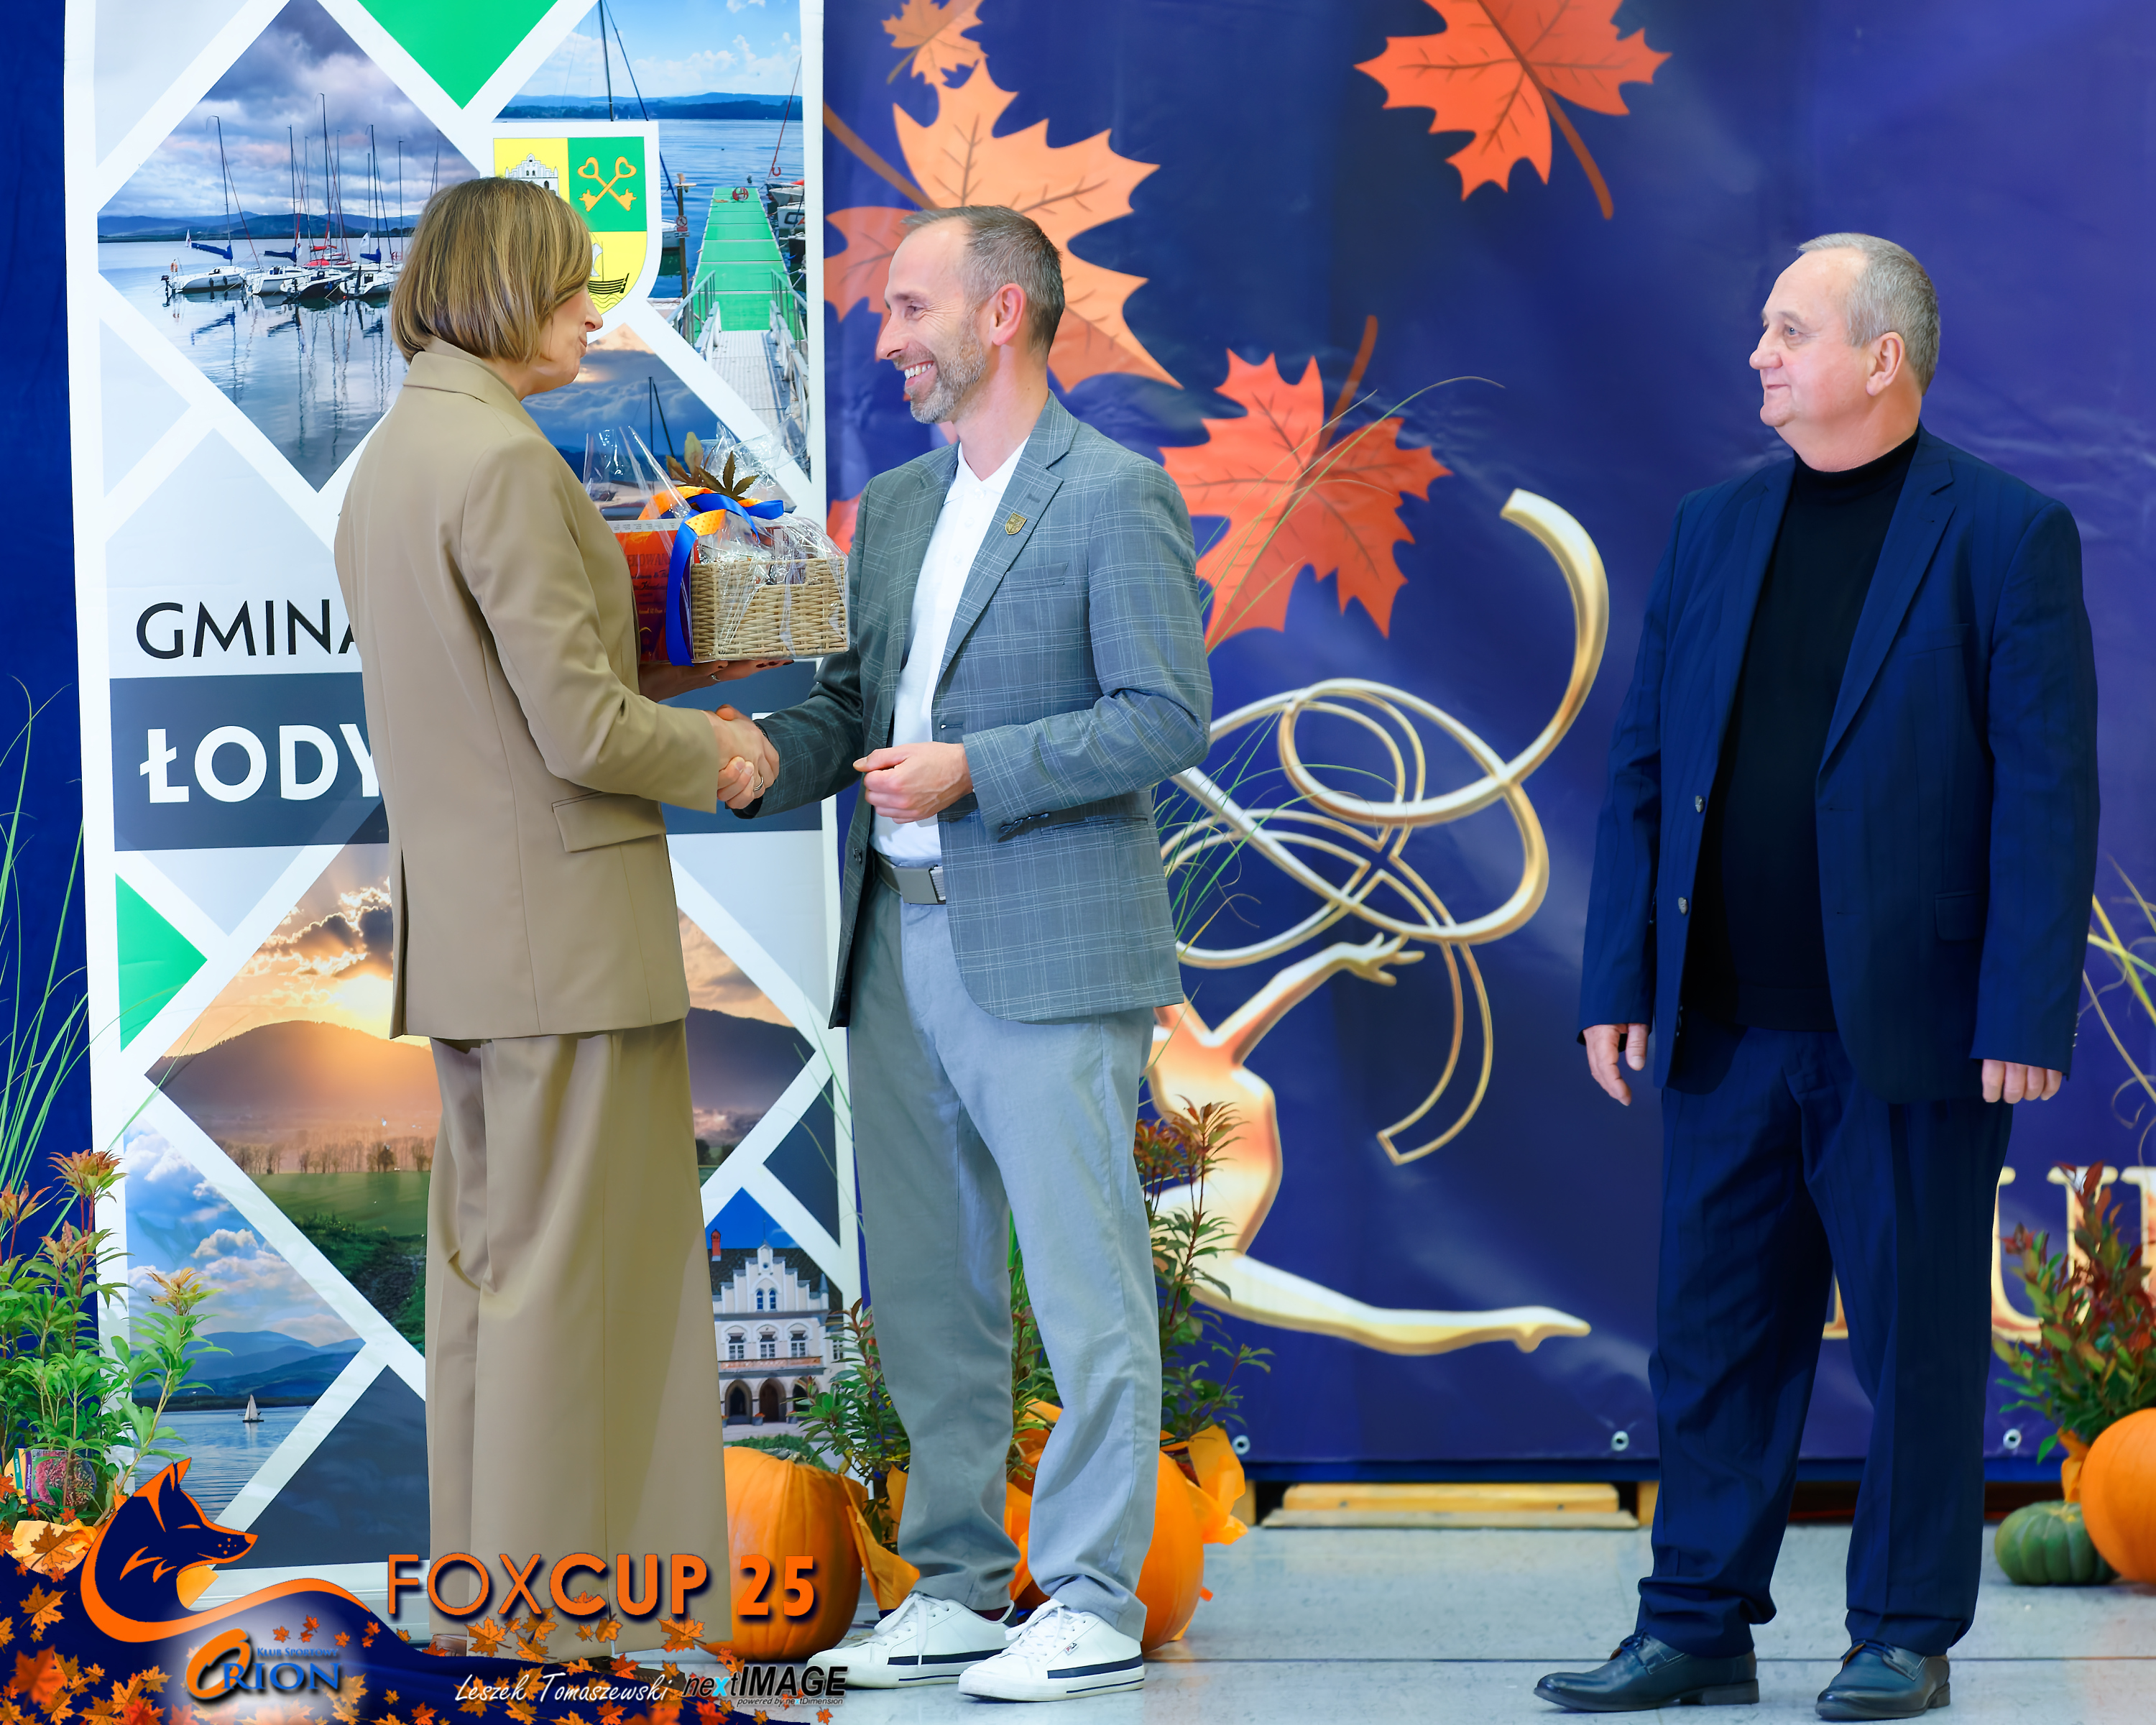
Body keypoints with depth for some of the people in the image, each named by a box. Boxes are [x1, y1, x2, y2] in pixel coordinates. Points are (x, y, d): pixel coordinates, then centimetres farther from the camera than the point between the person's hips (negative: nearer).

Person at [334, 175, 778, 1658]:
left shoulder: (389, 460, 11)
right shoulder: (505, 460, -18)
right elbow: (582, 728, -20)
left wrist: (673, 725, 14)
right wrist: (712, 754, -2)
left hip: (463, 918, 10)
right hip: (563, 920, -10)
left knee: (484, 1250, 14)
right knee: (569, 1264, -4)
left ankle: (484, 1574, 21)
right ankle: (560, 1590, 0)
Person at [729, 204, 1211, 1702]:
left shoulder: (1116, 497, -6)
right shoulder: (894, 507, 18)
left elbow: (1167, 720, -12)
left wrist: (972, 773, -18)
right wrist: (768, 754, -2)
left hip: (1049, 951, -8)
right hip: (901, 945, 8)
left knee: (1084, 1286, -4)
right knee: (927, 1291, 11)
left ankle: (1092, 1603, 0)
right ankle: (957, 1587, 19)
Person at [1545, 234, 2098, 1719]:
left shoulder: (2007, 535, -4)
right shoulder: (1715, 528, 11)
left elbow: (2048, 795, -8)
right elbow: (1644, 768, 12)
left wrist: (2026, 1017, -13)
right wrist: (1618, 981, 6)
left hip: (1909, 1029, -5)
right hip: (1727, 1029, 5)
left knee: (1919, 1342, 3)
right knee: (1715, 1335, 8)